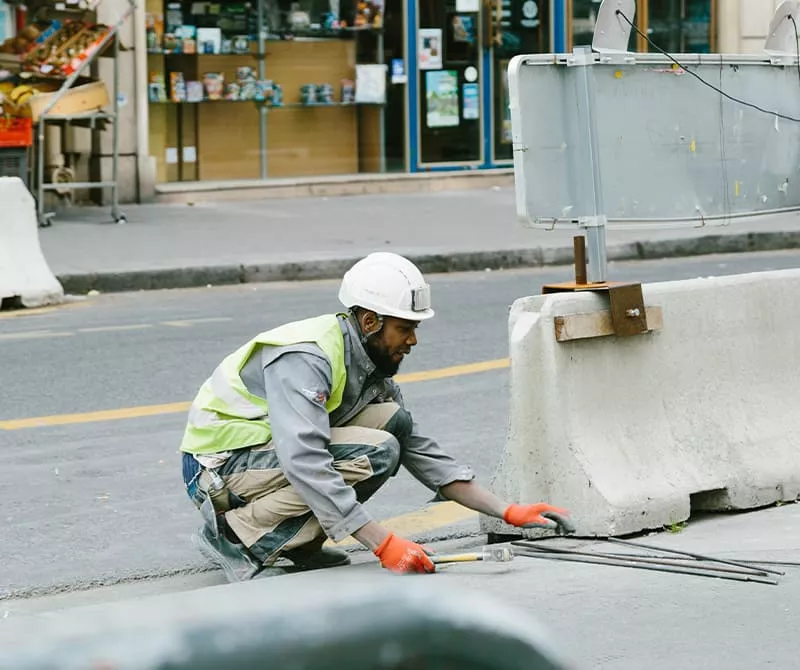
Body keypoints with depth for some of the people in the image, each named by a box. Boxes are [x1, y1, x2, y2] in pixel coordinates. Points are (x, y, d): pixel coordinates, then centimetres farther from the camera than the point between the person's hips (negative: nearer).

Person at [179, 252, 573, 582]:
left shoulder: (369, 365, 5)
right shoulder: (305, 359, -25)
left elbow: (421, 451, 8)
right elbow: (305, 464, -36)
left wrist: (508, 512, 0)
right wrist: (383, 544, -39)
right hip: (218, 467, -9)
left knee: (393, 421, -5)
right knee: (374, 455, -25)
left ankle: (300, 543, -1)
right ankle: (235, 535, -16)